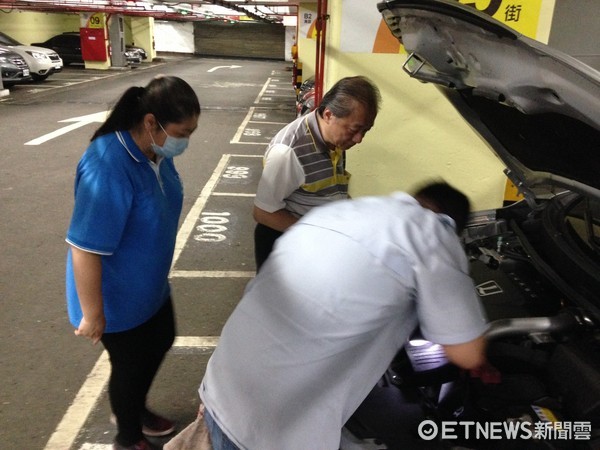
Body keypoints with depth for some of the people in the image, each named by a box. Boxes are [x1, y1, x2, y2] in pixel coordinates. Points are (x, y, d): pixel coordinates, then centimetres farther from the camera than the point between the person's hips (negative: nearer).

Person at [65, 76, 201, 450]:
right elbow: (85, 249, -31)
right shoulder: (109, 167, -35)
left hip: (152, 285, 8)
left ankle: (136, 409, 54)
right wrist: (92, 314, -21)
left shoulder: (156, 150, -8)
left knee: (162, 342, 26)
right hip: (119, 299, -8)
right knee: (131, 365, 14)